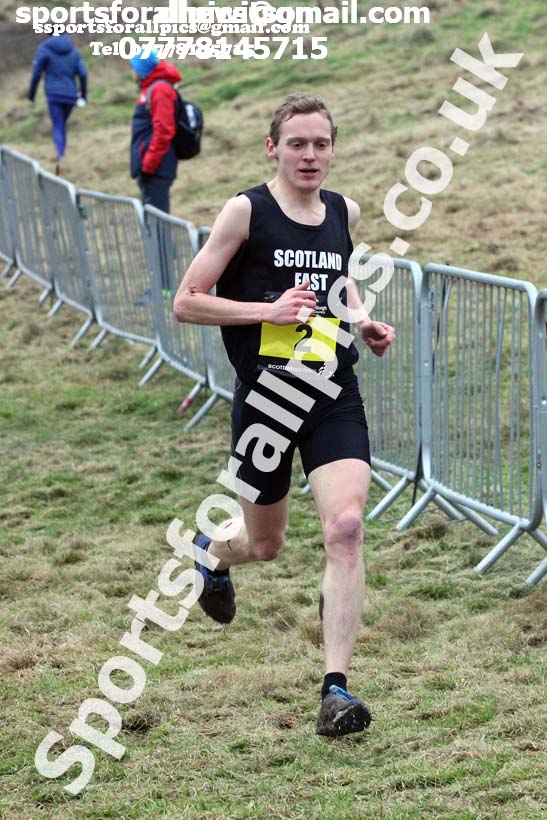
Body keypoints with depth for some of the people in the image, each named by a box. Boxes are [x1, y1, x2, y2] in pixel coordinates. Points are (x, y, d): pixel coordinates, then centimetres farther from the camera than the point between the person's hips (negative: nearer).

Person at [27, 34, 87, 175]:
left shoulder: (44, 48, 1)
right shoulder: (73, 50, 9)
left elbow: (36, 74, -2)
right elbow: (83, 73, 2)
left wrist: (31, 94, 9)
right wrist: (83, 94, 12)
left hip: (54, 95, -3)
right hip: (70, 95, 3)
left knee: (57, 127, -5)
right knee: (62, 125, 20)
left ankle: (60, 155, -31)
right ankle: (61, 157, 17)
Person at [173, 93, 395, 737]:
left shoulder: (343, 212, 7)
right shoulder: (246, 211, -7)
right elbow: (186, 302, -7)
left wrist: (363, 320, 10)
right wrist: (268, 310, -17)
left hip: (335, 397, 3)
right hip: (265, 396, -2)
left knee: (345, 527, -17)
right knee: (264, 544, 13)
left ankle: (336, 687, -13)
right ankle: (211, 552, 52)